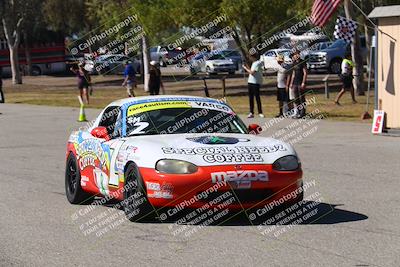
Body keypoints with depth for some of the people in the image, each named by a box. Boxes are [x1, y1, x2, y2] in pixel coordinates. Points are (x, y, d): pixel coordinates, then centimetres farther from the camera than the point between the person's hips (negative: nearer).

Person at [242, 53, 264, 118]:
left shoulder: (258, 63, -13)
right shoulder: (254, 63, 16)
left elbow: (252, 72, -19)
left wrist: (245, 68, -9)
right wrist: (247, 67, 10)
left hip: (256, 83, -9)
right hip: (250, 82, 9)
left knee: (257, 98, -5)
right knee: (251, 98, 9)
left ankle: (260, 112, 0)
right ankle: (251, 113, 13)